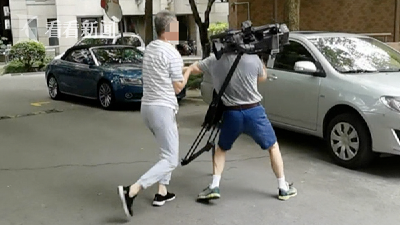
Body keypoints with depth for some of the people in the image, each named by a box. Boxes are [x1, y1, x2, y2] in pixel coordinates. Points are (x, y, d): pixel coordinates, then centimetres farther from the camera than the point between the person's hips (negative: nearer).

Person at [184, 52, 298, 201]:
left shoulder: (214, 61, -3)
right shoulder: (253, 58, -7)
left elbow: (193, 68, 8)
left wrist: (186, 73, 23)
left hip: (231, 114, 1)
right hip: (254, 111, -1)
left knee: (221, 149, 24)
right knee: (273, 146, 18)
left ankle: (214, 187, 11)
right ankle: (283, 188, 22)